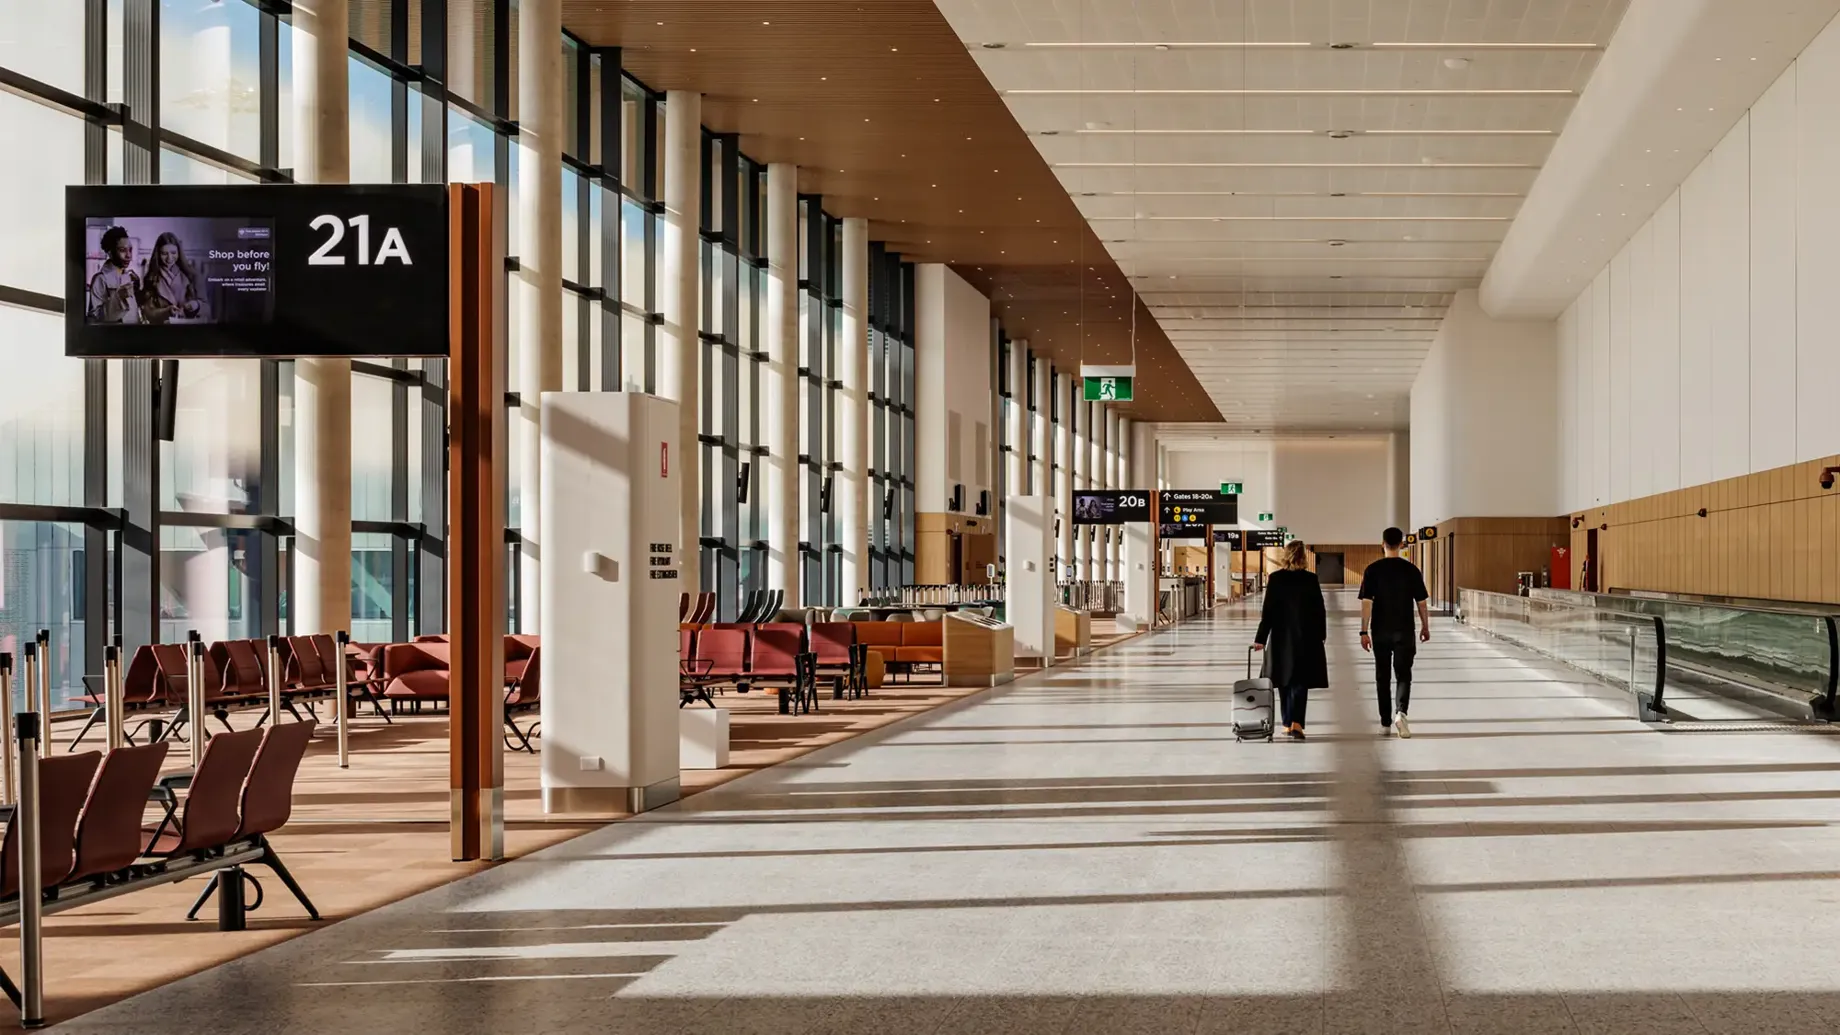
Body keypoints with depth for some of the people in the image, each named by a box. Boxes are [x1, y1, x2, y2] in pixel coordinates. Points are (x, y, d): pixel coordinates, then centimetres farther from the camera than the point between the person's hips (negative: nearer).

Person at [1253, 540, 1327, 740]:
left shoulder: (1275, 578, -6)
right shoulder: (1311, 579, -5)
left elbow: (1268, 611, -6)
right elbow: (1320, 610, -1)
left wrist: (1261, 639, -4)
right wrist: (1321, 634, 12)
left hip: (1281, 637, 1)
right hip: (1306, 637, -1)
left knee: (1284, 680, 13)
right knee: (1300, 681, 0)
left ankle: (1288, 724, 20)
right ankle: (1296, 722, -15)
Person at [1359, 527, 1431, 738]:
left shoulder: (1372, 570, -4)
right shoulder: (1412, 570, -3)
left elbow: (1366, 602, -8)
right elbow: (1421, 602, 1)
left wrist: (1364, 631, -5)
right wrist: (1425, 626, 14)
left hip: (1380, 632, 1)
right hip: (1404, 631, 0)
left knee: (1382, 676, 11)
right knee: (1403, 674, 4)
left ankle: (1385, 723, 16)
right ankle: (1401, 711, -21)